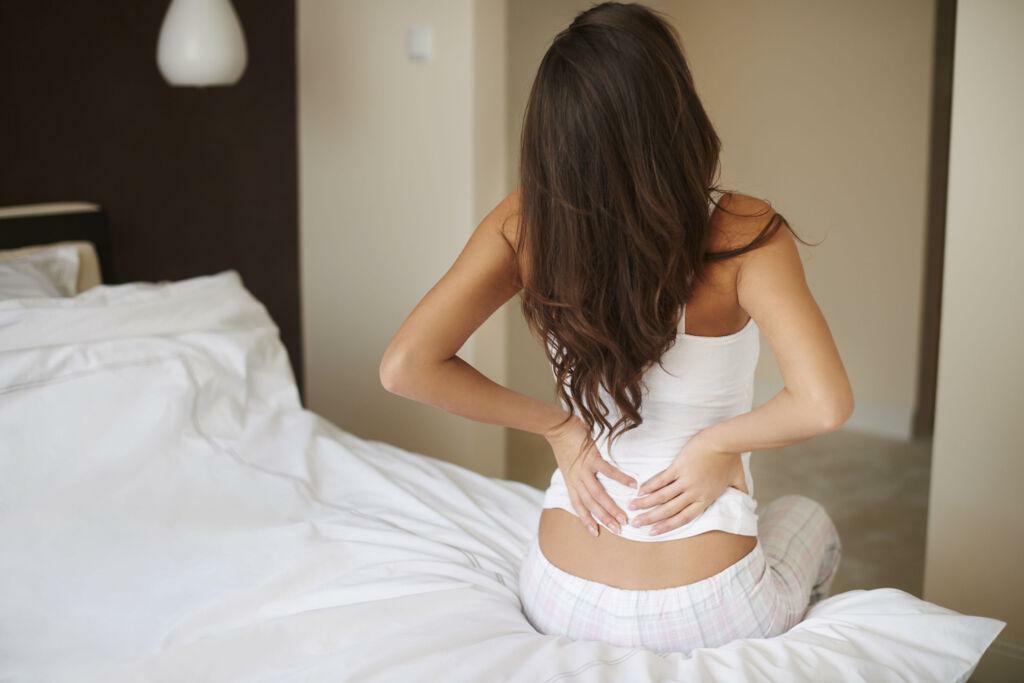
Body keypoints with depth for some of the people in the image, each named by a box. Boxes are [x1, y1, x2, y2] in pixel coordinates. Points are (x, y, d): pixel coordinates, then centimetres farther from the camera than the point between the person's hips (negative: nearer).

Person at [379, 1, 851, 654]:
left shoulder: (524, 223, -11)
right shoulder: (742, 233, -20)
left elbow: (406, 367, -15)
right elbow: (824, 405, -30)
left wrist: (557, 423, -6)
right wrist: (718, 442, -13)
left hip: (558, 603, 3)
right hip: (705, 616, -3)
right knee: (808, 517, 33)